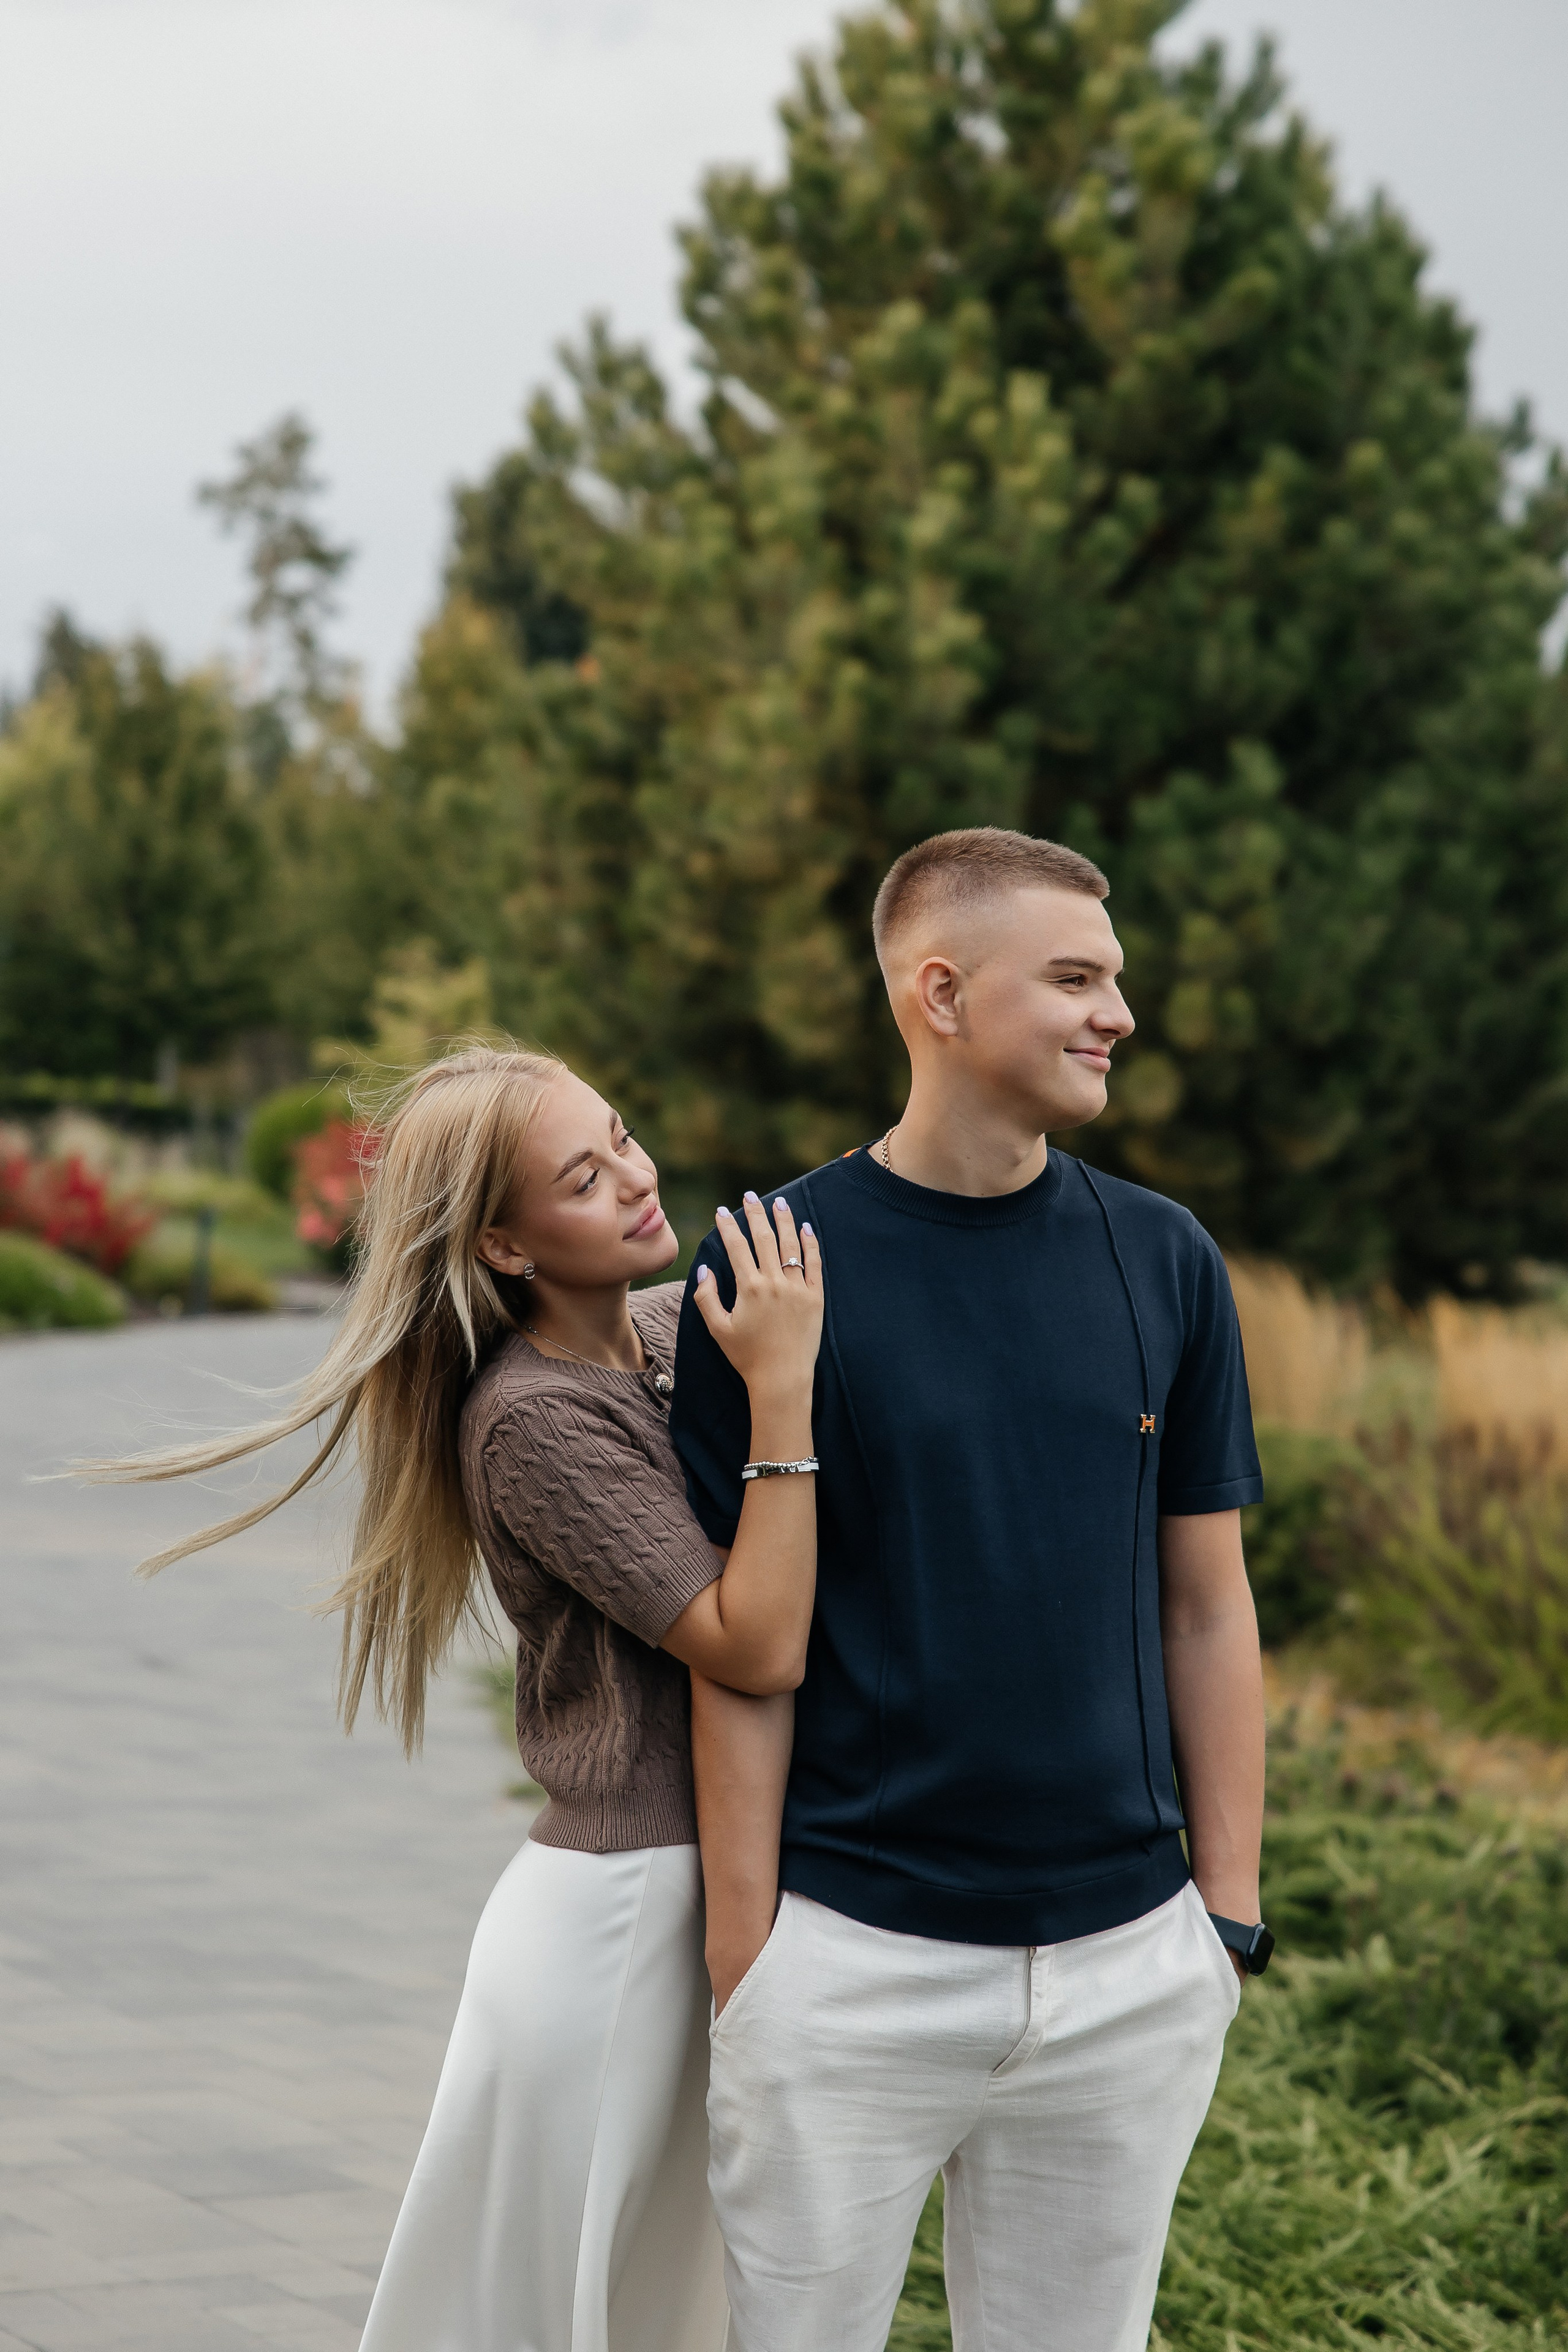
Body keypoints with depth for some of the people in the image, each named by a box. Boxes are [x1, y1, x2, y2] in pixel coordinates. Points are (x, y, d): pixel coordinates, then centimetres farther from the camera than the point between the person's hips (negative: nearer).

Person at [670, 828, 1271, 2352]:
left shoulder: (1165, 1260, 5)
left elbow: (1205, 1607, 9)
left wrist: (1233, 1913, 6)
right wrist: (740, 1933, -7)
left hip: (1126, 1965, 3)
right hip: (849, 1962, -3)